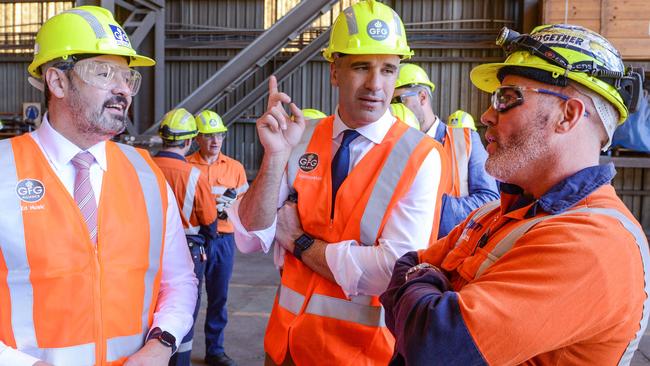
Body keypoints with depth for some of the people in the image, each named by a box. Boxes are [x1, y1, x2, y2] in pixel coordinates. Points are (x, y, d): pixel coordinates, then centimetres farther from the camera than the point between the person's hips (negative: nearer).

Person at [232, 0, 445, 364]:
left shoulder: (419, 156, -14)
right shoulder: (301, 138, -4)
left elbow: (396, 273, -22)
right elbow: (250, 239, -8)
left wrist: (300, 241, -13)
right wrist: (275, 156, -22)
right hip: (287, 336, 4)